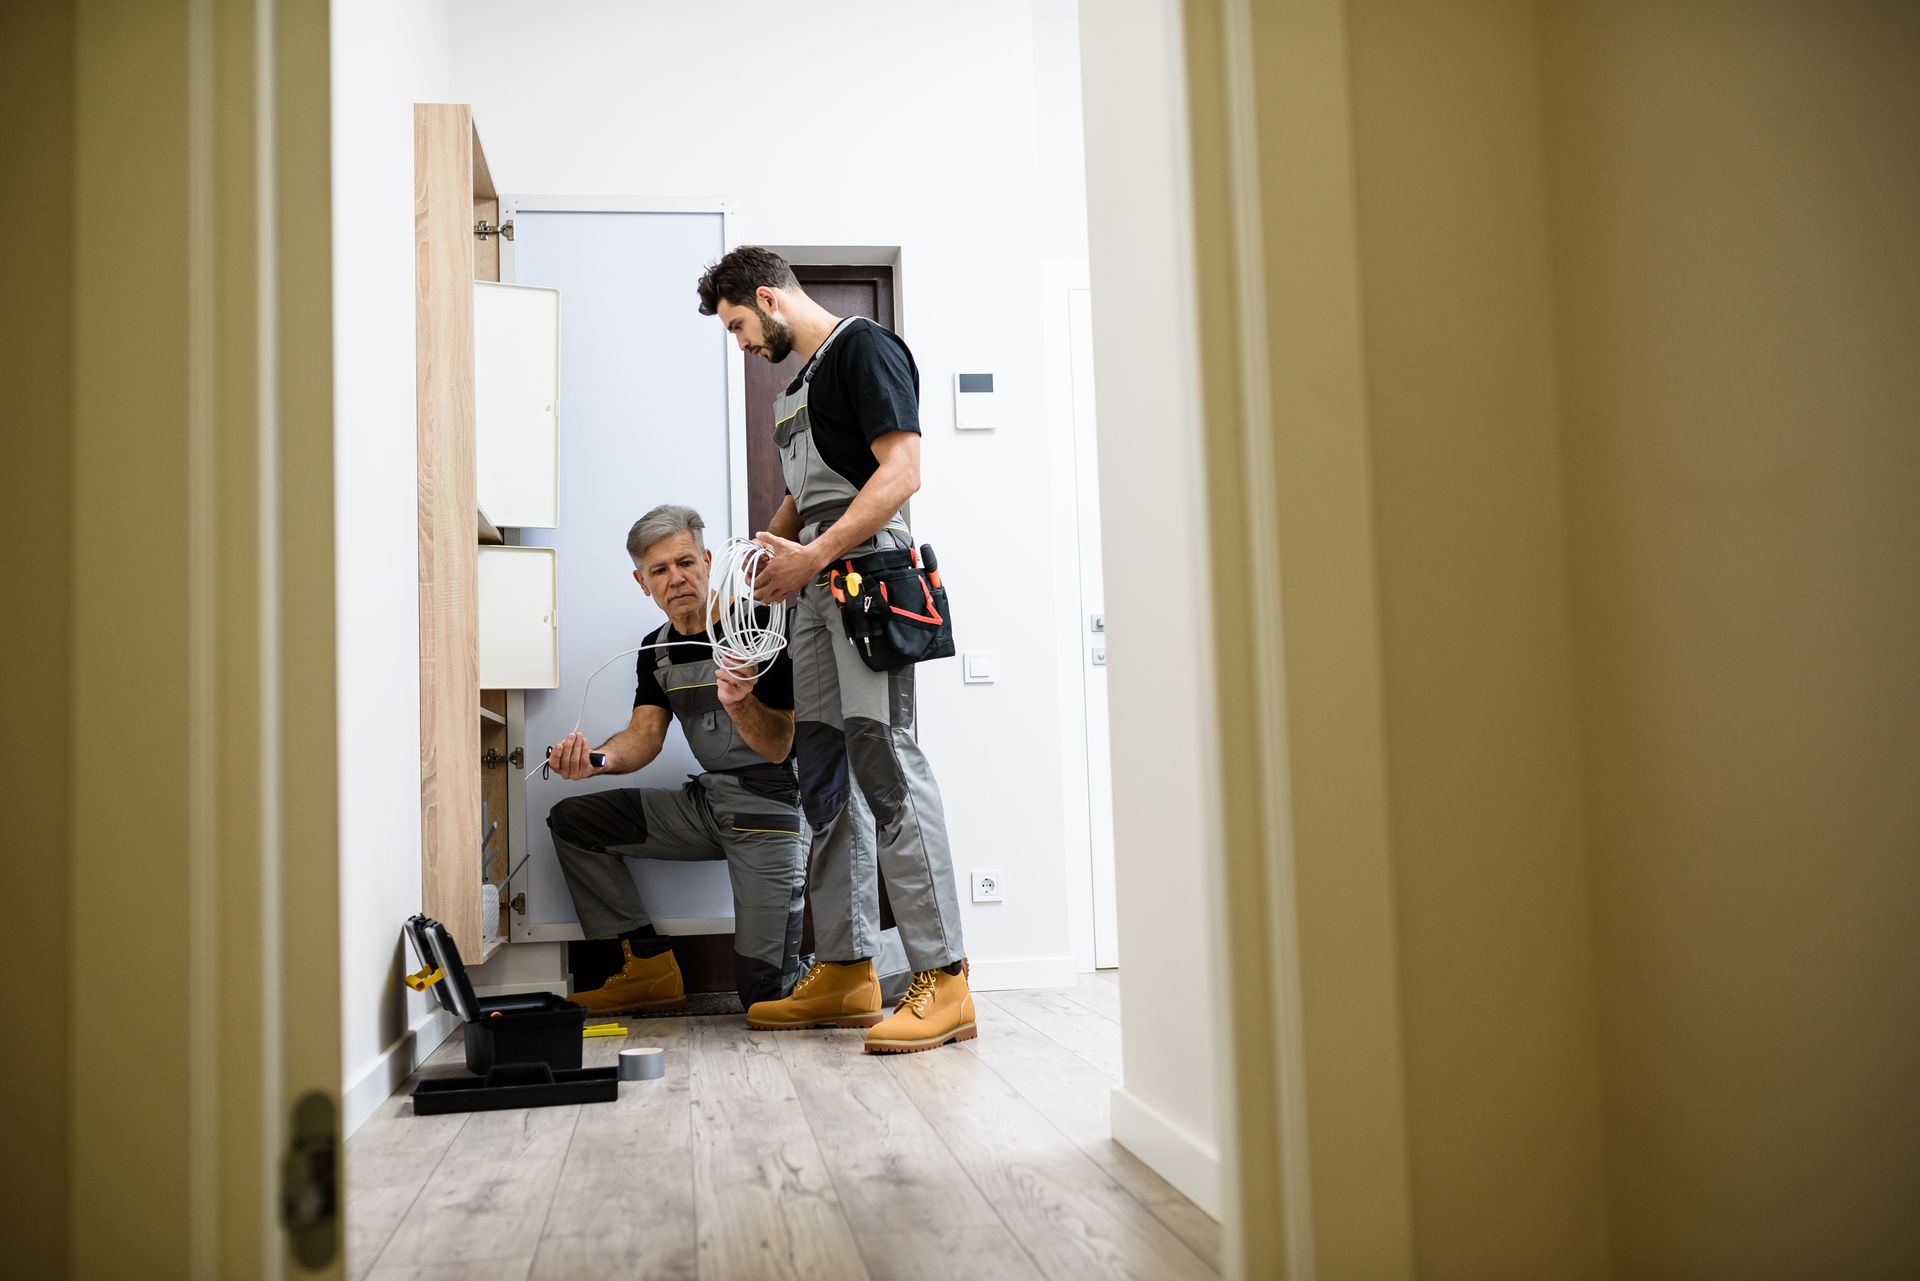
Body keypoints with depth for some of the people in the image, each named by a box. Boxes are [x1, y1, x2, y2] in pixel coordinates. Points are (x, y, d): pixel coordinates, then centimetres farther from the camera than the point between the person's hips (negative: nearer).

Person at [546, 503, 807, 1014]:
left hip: (771, 804, -7)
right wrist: (594, 759, -25)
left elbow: (779, 747, -16)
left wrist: (738, 703, -38)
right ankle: (649, 967, 4)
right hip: (707, 800, 7)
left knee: (764, 991, -13)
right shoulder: (657, 649, 8)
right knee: (572, 820, 2)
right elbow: (645, 737, -3)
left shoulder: (757, 630, -15)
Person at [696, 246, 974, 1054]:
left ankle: (943, 979, -14)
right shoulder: (795, 391, 25)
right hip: (816, 593, 9)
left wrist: (813, 555, -18)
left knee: (883, 763, -16)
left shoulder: (864, 347, -2)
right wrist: (770, 554, 8)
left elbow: (902, 471, -13)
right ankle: (845, 973, 12)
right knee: (824, 778, 7)